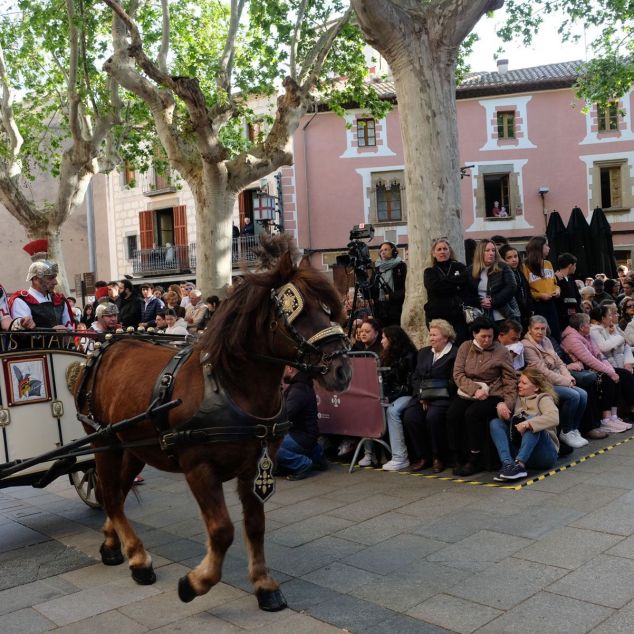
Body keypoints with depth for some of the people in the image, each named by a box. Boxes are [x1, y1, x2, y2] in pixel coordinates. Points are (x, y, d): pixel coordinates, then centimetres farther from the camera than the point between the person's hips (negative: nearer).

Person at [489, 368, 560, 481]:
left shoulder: (543, 398, 0)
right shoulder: (517, 398, 17)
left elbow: (554, 418, -20)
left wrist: (528, 423, -33)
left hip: (546, 454, -5)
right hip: (519, 450, 5)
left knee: (532, 423, -28)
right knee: (495, 423, -9)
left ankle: (519, 464, -42)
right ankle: (508, 463, -31)